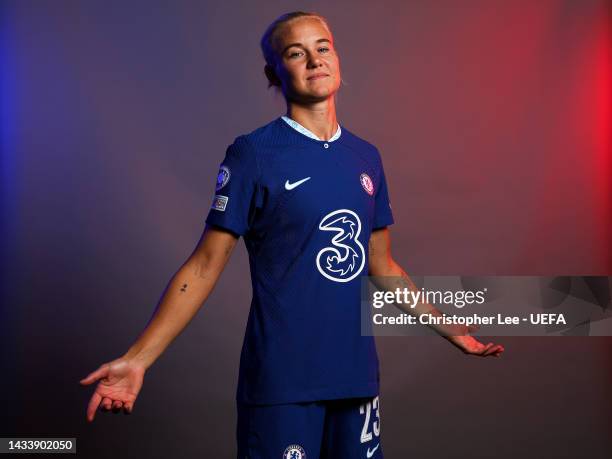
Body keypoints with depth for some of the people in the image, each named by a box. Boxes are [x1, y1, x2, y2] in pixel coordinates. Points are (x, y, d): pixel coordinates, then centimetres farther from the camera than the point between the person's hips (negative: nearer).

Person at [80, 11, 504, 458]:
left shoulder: (367, 157, 8)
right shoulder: (253, 153, -7)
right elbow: (205, 266, -7)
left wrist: (455, 332, 21)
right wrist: (137, 359, -15)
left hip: (357, 374, 5)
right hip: (281, 382, -5)